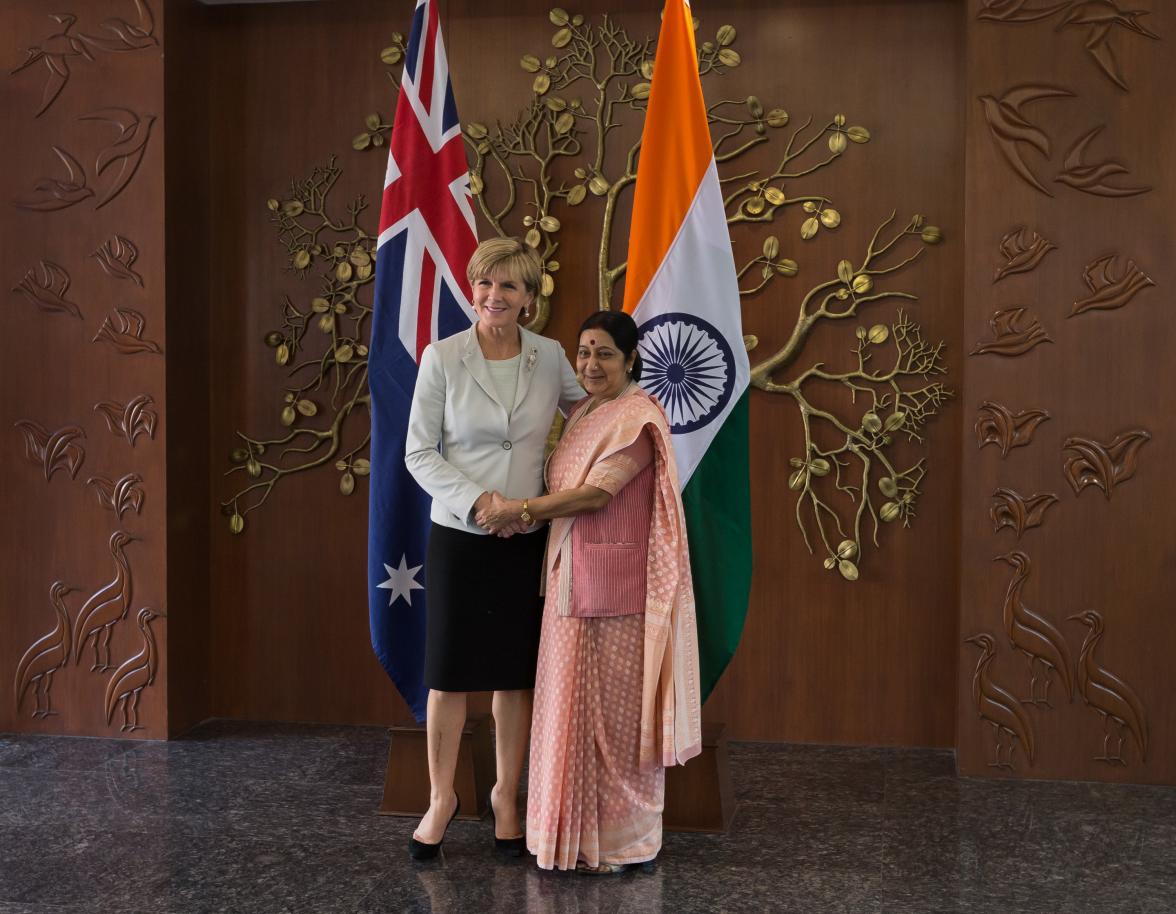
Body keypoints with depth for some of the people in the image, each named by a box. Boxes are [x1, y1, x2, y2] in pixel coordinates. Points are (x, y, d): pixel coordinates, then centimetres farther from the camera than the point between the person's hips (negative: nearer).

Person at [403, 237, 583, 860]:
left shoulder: (550, 357, 1)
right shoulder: (442, 357, -6)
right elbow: (418, 452, -5)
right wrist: (480, 502, -17)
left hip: (526, 537, 2)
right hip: (457, 534, -2)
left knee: (515, 672, 10)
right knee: (449, 670, 5)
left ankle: (506, 793, 27)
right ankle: (441, 797, 23)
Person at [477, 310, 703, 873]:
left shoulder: (639, 417, -11)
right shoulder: (582, 414, 15)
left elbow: (598, 493, -18)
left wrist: (519, 509, -14)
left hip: (619, 582, -8)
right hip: (572, 578, 8)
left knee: (615, 706, 0)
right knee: (573, 703, 10)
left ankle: (621, 840, 13)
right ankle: (577, 828, 21)